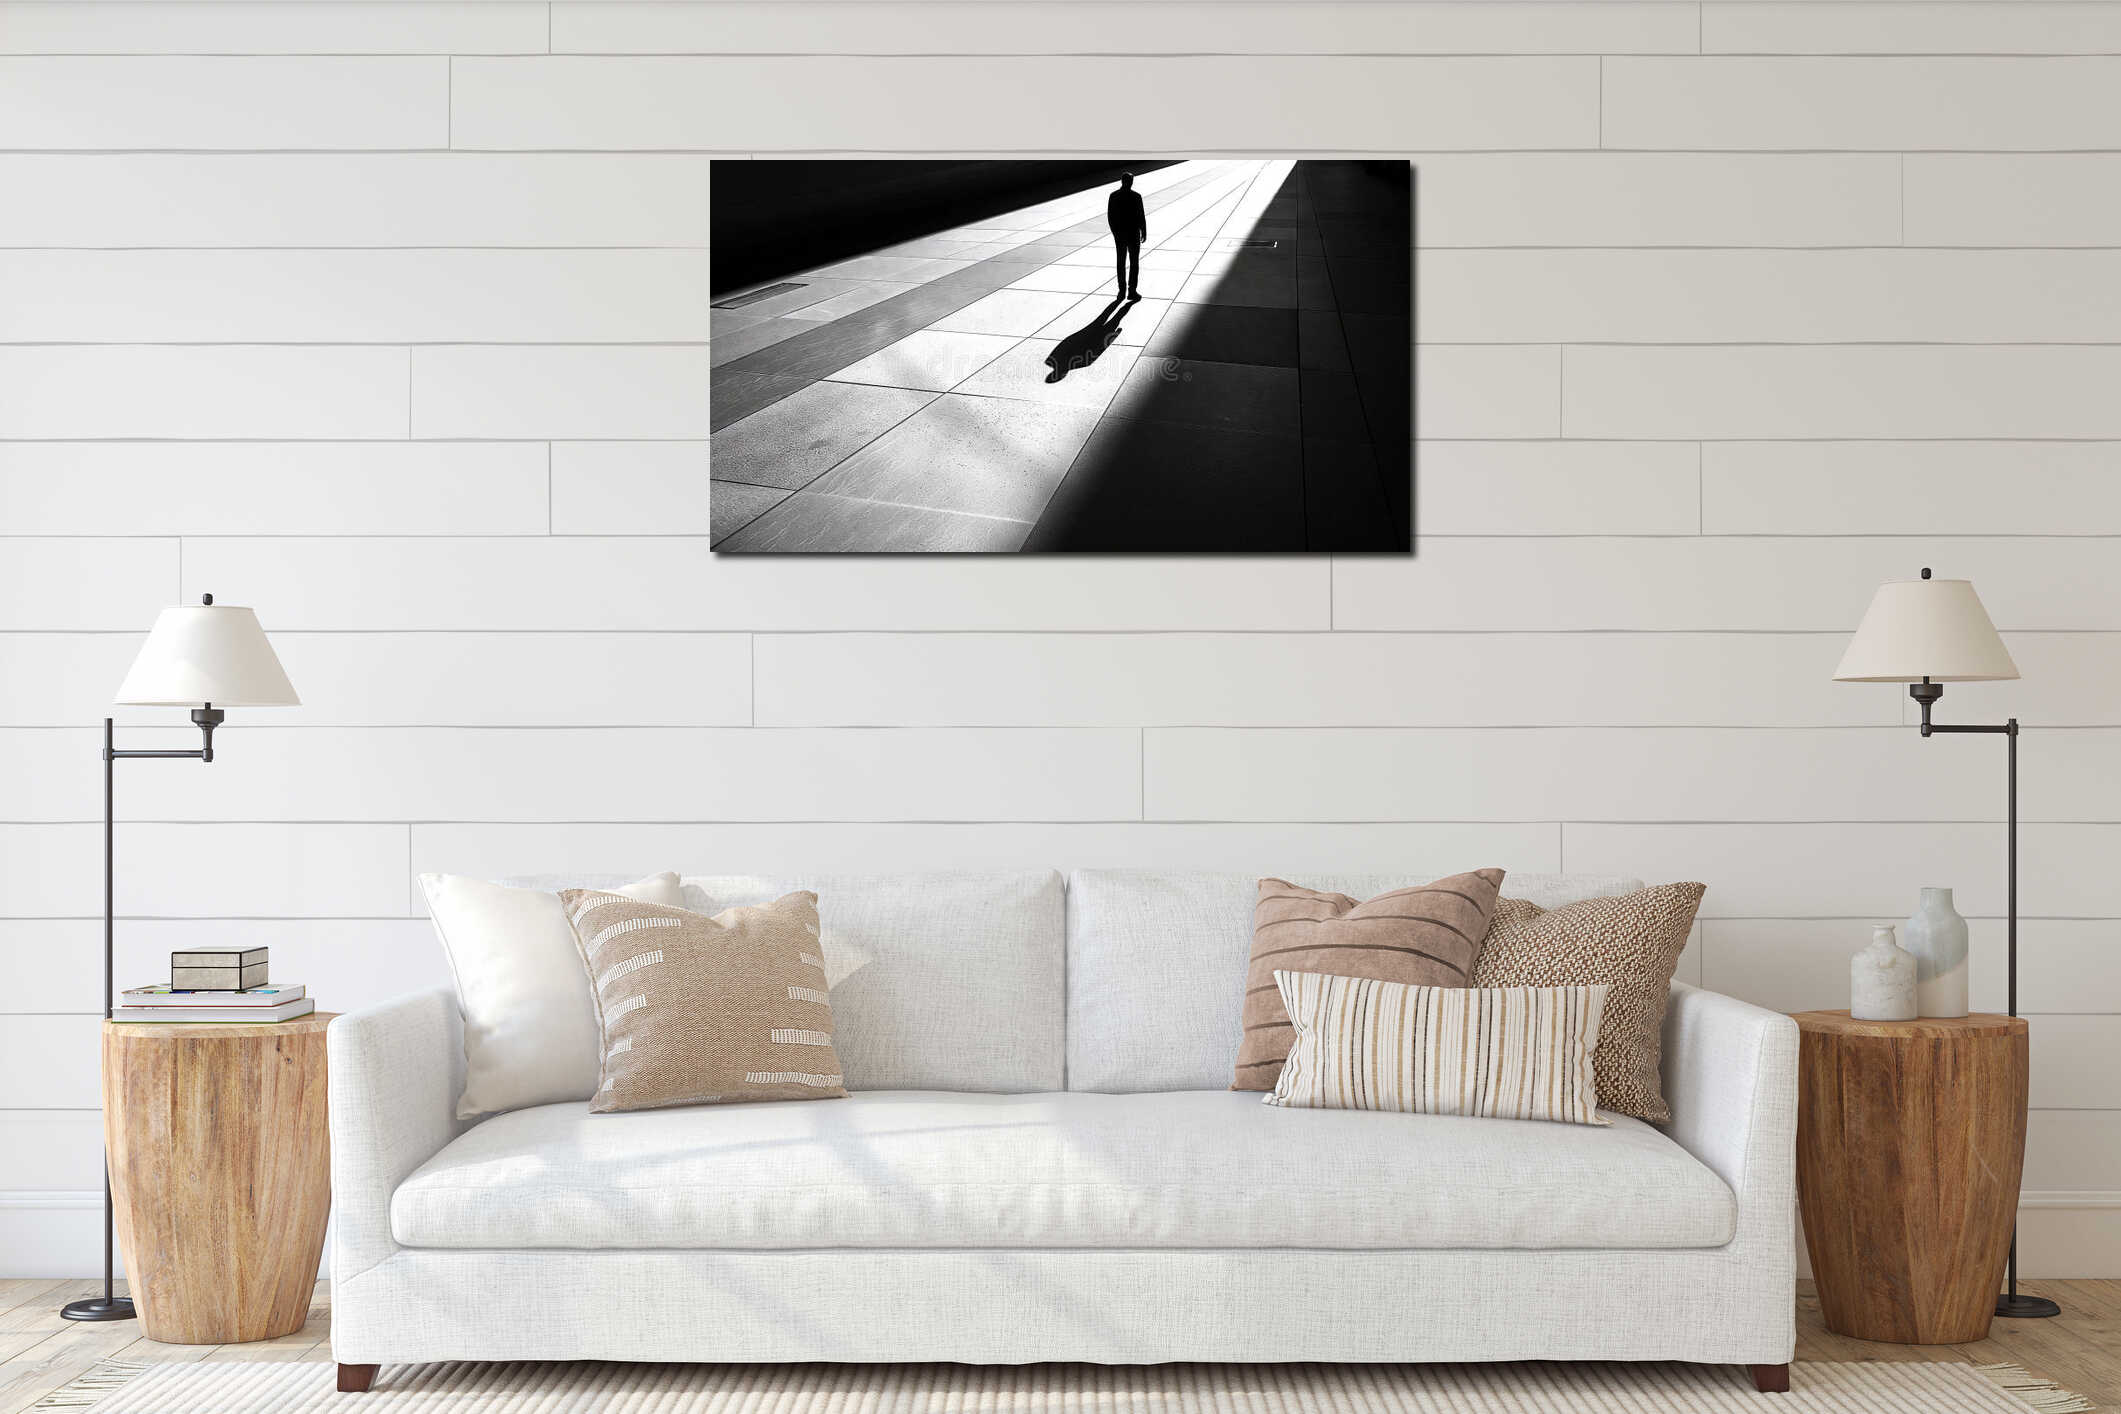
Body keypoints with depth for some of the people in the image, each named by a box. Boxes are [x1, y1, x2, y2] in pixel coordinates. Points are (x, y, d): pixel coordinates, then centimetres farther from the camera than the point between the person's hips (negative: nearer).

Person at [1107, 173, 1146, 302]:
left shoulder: (1113, 196, -4)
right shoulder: (1136, 196, -14)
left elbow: (1110, 216, 0)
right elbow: (1141, 216, -11)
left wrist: (1115, 232, 13)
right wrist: (1144, 232, 1)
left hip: (1119, 234, 3)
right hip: (1133, 233, -3)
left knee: (1121, 263, 11)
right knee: (1134, 263, 5)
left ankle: (1122, 291, 13)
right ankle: (1132, 291, 3)